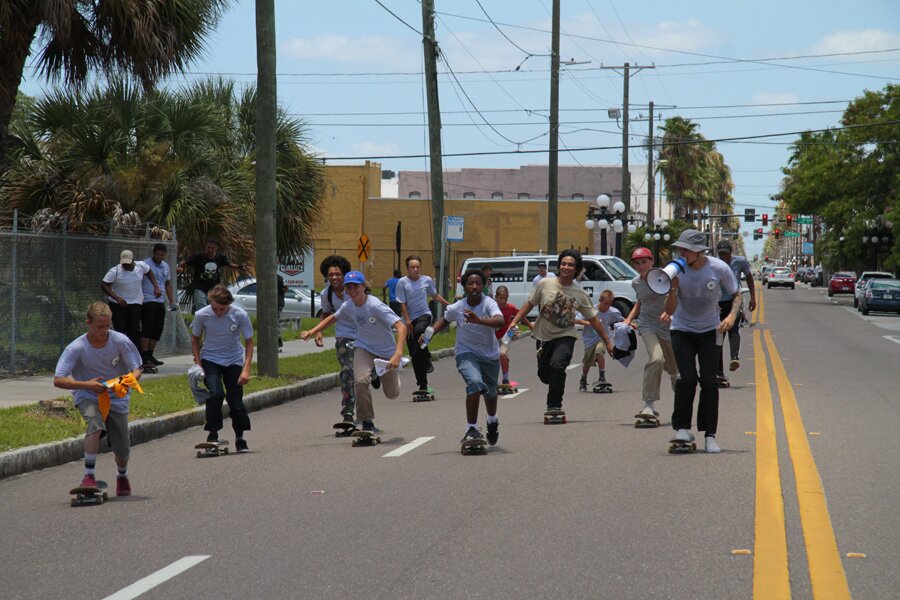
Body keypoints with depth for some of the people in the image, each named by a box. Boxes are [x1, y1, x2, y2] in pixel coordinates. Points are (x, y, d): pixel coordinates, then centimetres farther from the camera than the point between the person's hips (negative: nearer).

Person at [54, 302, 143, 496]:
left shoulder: (120, 341, -14)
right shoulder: (76, 348, -19)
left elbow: (136, 370, -8)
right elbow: (58, 380, -21)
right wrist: (86, 385, -33)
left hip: (117, 397, 2)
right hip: (88, 396, -2)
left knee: (122, 449, 1)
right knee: (95, 422, -35)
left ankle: (122, 476, 37)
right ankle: (89, 476, -29)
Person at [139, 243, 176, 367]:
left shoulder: (165, 266, 17)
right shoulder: (146, 264, -7)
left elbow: (168, 284, 25)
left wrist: (172, 301, 21)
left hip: (160, 302, 8)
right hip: (148, 301, -8)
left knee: (157, 330, 8)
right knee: (147, 329, -10)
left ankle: (150, 355, 16)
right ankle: (144, 356, -8)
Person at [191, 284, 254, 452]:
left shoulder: (240, 315, -18)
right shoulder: (201, 315, -17)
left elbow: (249, 342, -7)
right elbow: (195, 340, 1)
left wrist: (246, 369, -17)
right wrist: (198, 366, -7)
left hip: (234, 361, 1)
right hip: (210, 360, -1)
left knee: (236, 401, -5)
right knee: (216, 394, -24)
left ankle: (240, 438, 17)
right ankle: (213, 435, -12)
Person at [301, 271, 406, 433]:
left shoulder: (376, 306, -30)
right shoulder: (348, 306, -10)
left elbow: (401, 327, -37)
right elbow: (333, 318, 14)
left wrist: (398, 354, -49)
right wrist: (312, 332, 5)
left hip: (387, 351, -3)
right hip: (363, 347, 3)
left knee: (392, 394, 10)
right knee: (361, 381, -27)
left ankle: (379, 374, 46)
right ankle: (367, 423, -11)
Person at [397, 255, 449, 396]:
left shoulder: (427, 280, 4)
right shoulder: (402, 282, -4)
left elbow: (435, 295, 22)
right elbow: (402, 303, -5)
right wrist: (407, 321, -12)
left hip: (424, 315, 0)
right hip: (410, 320, 0)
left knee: (419, 330, -37)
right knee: (414, 354, -1)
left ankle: (427, 360, -16)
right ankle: (422, 385, 9)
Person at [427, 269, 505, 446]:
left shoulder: (489, 304, -22)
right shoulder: (457, 308, -14)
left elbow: (500, 322, -42)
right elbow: (445, 320, 9)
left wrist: (479, 320, -57)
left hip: (490, 355, 1)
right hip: (466, 354, -1)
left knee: (490, 392, 19)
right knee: (475, 383, -29)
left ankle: (492, 421, 53)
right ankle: (471, 430, -21)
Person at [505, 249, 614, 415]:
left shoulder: (580, 295, -2)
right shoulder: (545, 284, -2)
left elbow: (593, 320, 5)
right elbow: (529, 304, 7)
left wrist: (607, 342, 5)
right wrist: (514, 322, -4)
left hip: (565, 337, -2)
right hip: (545, 337, 2)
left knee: (557, 365, -26)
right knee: (544, 374, 4)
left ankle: (554, 405, -17)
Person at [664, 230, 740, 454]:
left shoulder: (719, 268, -16)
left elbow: (737, 295, -1)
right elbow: (670, 311, -14)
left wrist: (732, 315, -20)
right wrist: (672, 289, -33)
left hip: (710, 330, 0)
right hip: (682, 330, 0)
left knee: (709, 381, -7)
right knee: (687, 379, -16)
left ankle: (710, 435, 1)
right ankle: (682, 427, -3)